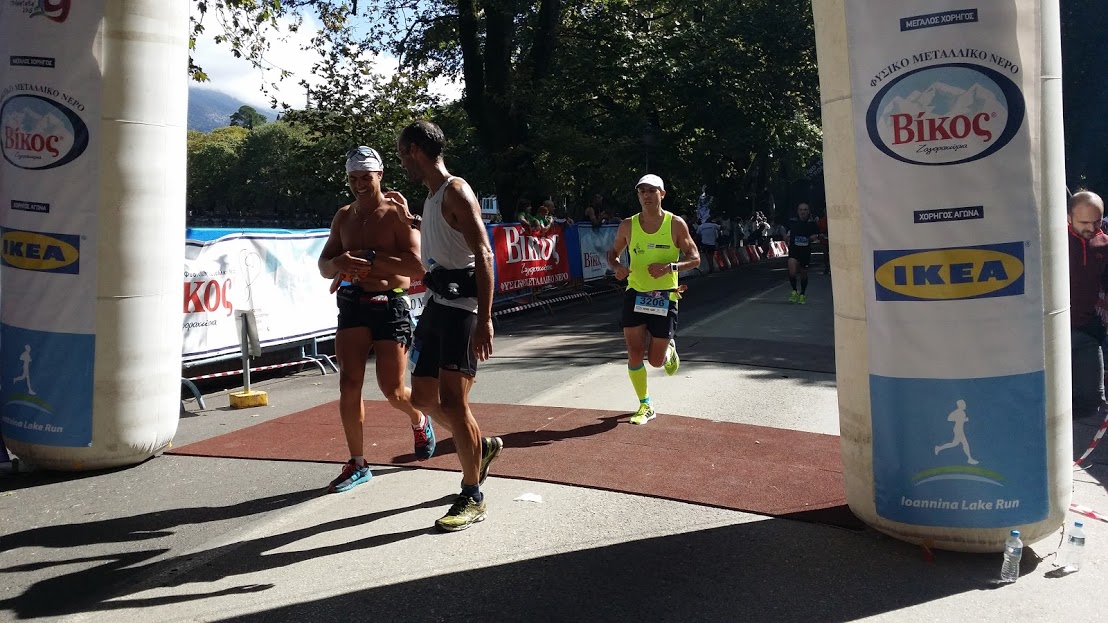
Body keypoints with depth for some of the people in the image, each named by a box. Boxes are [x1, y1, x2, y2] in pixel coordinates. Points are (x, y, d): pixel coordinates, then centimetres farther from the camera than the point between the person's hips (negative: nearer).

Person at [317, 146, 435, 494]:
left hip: (390, 306, -4)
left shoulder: (397, 215, -5)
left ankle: (419, 421, 35)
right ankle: (357, 464, 9)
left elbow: (418, 266, -16)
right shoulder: (343, 217, 13)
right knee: (348, 384, -3)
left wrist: (370, 258, -20)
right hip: (352, 306, 5)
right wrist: (338, 262, -9)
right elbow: (324, 266, 15)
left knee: (393, 391, -1)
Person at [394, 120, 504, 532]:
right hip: (438, 305, 10)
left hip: (461, 308, -10)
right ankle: (481, 447, 34)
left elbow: (484, 256, -20)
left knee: (452, 402, -11)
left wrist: (484, 320, -27)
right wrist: (406, 217, 34)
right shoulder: (432, 197, 18)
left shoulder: (456, 192, -10)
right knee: (424, 397, 13)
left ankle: (472, 498, 2)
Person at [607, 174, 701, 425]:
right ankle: (645, 406, 15)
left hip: (665, 297, -2)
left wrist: (669, 267, -23)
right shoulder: (628, 226, -1)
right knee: (634, 355, -4)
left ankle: (669, 348, 39)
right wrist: (616, 267, -11)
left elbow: (694, 258, -4)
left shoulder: (676, 224, -6)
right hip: (635, 294, 2)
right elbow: (613, 252, 13)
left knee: (655, 361, 2)